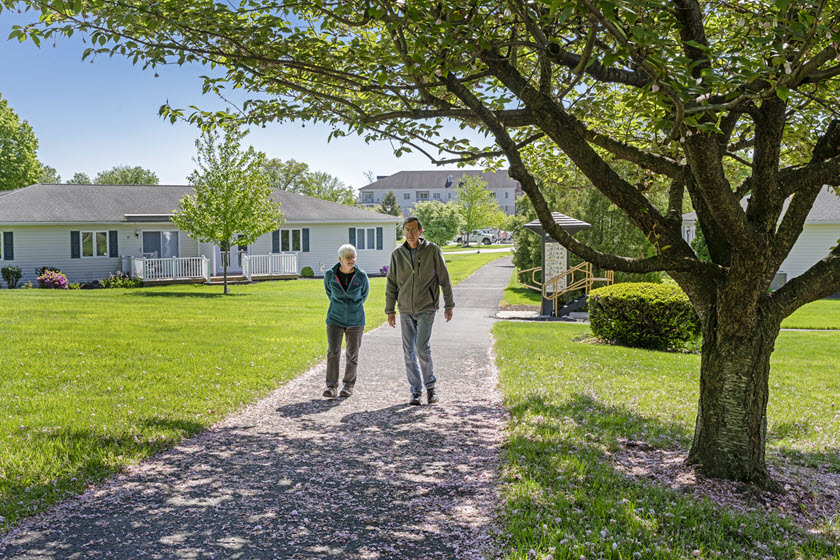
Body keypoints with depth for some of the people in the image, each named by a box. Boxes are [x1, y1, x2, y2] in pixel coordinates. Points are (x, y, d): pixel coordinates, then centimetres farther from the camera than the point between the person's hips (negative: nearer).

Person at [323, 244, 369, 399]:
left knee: (352, 354, 5)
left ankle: (348, 385, 20)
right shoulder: (330, 275, -6)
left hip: (355, 320, 0)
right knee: (333, 352, -8)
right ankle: (332, 386, -3)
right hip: (335, 320, 0)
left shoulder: (361, 276, -8)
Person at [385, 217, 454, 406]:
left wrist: (448, 305, 2)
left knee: (422, 348, -14)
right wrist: (390, 310, 5)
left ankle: (430, 386, 7)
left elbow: (444, 279, 2)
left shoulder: (432, 250, -3)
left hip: (426, 308, -3)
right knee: (409, 352, 5)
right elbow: (391, 284, 8)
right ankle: (416, 391, 17)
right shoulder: (397, 254, 4)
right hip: (405, 310, 3)